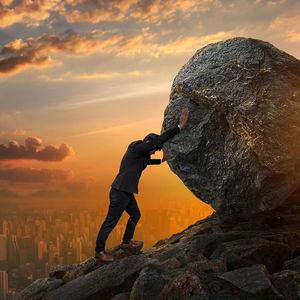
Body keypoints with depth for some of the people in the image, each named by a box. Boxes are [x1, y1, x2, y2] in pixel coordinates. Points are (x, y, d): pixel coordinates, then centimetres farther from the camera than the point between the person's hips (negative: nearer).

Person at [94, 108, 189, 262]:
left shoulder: (139, 152, 15)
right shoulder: (138, 148, -15)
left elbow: (146, 161, 40)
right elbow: (159, 140, -23)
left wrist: (161, 161, 45)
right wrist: (180, 126, -21)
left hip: (126, 192, 10)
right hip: (119, 192, -10)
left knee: (135, 215, 24)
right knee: (110, 222, 0)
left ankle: (126, 242, 40)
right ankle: (99, 251, 12)